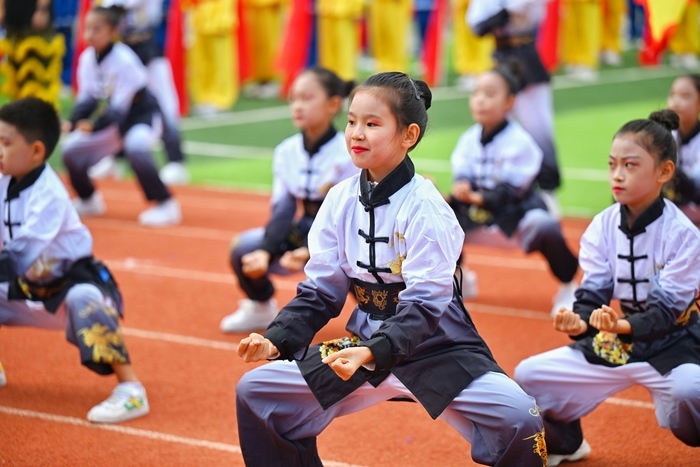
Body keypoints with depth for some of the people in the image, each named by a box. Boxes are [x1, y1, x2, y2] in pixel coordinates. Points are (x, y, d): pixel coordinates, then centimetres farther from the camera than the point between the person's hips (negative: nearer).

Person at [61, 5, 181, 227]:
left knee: (135, 147, -37)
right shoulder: (87, 58, -8)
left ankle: (165, 206, -27)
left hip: (142, 114, -7)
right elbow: (87, 97, -1)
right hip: (114, 118, 7)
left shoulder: (124, 60, -27)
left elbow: (120, 107, -27)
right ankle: (88, 201, 28)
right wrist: (73, 122, -18)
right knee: (71, 150, 3)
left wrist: (95, 126, -36)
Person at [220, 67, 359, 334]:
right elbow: (283, 211, -8)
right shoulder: (287, 151, -5)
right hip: (304, 231, 5)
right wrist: (265, 251, -24)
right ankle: (261, 308, 16)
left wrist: (311, 252, -34)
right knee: (243, 247, -13)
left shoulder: (347, 154, -20)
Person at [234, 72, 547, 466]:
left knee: (520, 419, -29)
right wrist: (276, 340, -12)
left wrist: (373, 353, -37)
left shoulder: (426, 209, -19)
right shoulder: (341, 200, -3)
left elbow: (423, 307, -23)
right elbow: (320, 291, 3)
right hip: (364, 345, 6)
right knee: (256, 392, -3)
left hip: (436, 348, -5)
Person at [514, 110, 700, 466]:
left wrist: (623, 325, -40)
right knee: (528, 376, -4)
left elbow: (666, 309, -21)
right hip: (611, 344, 5)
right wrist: (580, 321, -30)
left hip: (671, 345, -5)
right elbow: (593, 292, -6)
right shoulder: (603, 226, -5)